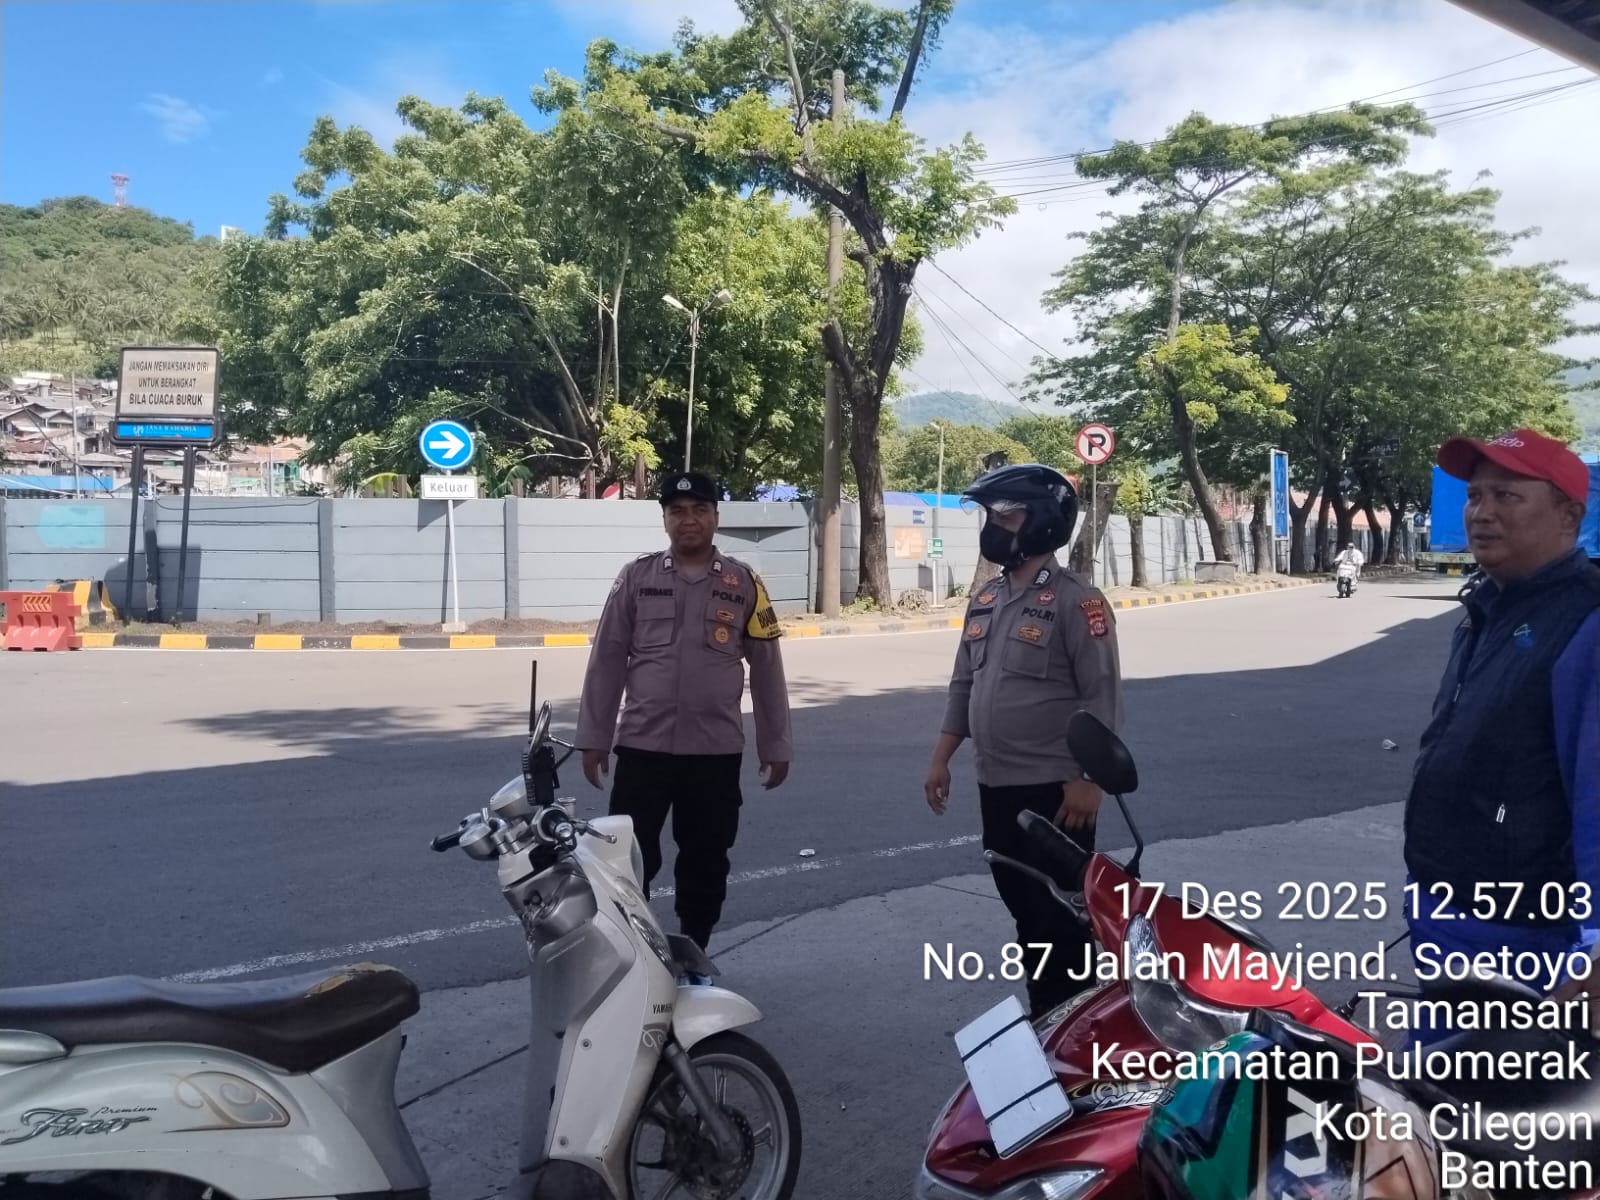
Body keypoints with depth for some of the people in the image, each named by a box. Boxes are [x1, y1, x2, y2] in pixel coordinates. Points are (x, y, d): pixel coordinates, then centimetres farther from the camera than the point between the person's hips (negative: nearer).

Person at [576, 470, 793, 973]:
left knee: (705, 864, 12)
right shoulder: (637, 577, 1)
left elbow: (766, 669, 6)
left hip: (717, 750, 1)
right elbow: (607, 660, 3)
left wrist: (776, 744, 6)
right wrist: (594, 737, 2)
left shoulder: (744, 583, 2)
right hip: (642, 746, -1)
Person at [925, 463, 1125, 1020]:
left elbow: (1102, 696, -15)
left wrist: (1088, 780, -19)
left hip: (1054, 789, -8)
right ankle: (1039, 1016, 31)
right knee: (1022, 906, 17)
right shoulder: (985, 597, 11)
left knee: (1060, 916, 1)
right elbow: (963, 685, 16)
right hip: (995, 785, 8)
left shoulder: (1075, 600, -12)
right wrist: (941, 758, 12)